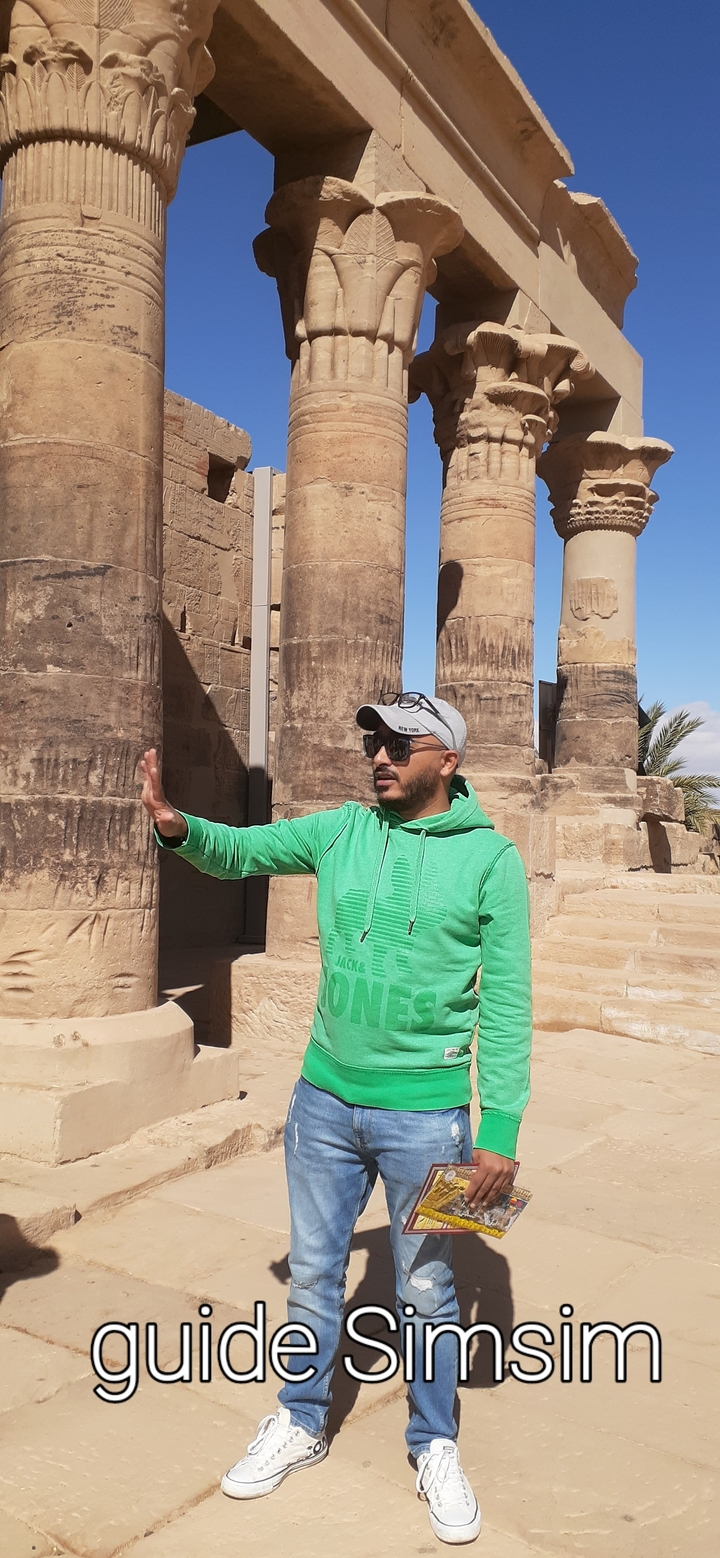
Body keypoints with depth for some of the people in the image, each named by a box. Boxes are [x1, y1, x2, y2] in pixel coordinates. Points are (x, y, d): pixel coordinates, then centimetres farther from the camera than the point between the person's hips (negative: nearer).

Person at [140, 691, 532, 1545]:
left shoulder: (490, 858, -11)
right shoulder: (341, 829, 0)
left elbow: (506, 1004, -10)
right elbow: (239, 850, -1)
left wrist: (500, 1129, -12)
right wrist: (179, 827, -24)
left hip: (423, 1110, -3)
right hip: (324, 1097, 4)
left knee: (424, 1292, 13)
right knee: (312, 1273, 19)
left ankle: (435, 1450, 37)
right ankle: (300, 1425, 42)